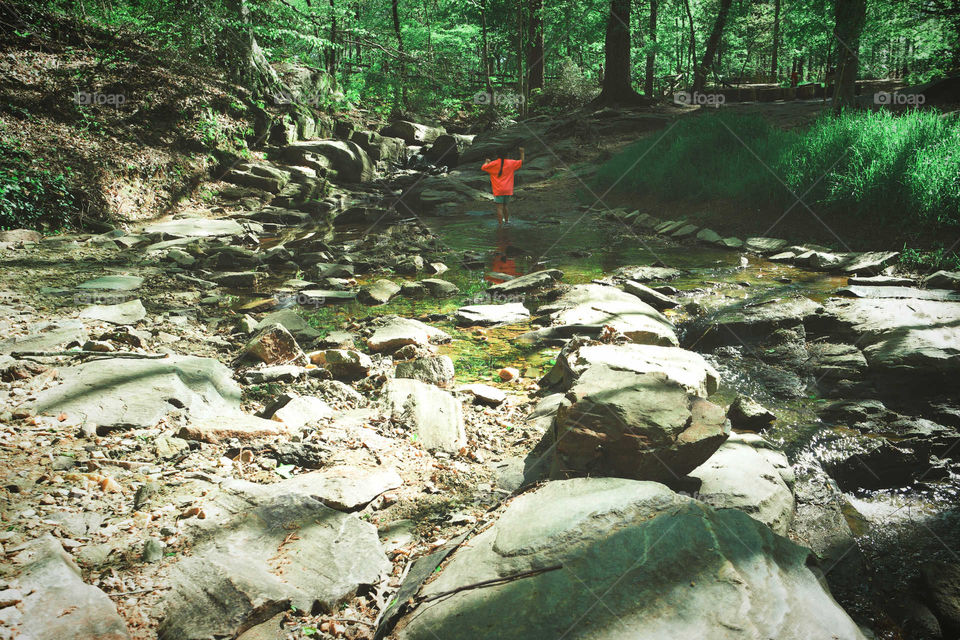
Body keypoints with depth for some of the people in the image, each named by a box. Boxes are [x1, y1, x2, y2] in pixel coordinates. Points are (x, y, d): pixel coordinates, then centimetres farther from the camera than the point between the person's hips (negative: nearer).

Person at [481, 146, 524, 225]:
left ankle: (500, 225, -7)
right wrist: (522, 153, 29)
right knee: (505, 206, 20)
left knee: (499, 208, -4)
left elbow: (483, 168, 3)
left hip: (498, 191, -4)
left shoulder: (494, 164, -4)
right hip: (508, 190, 4)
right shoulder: (511, 163, 5)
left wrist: (486, 162, 22)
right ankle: (507, 221, 30)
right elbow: (521, 162, 17)